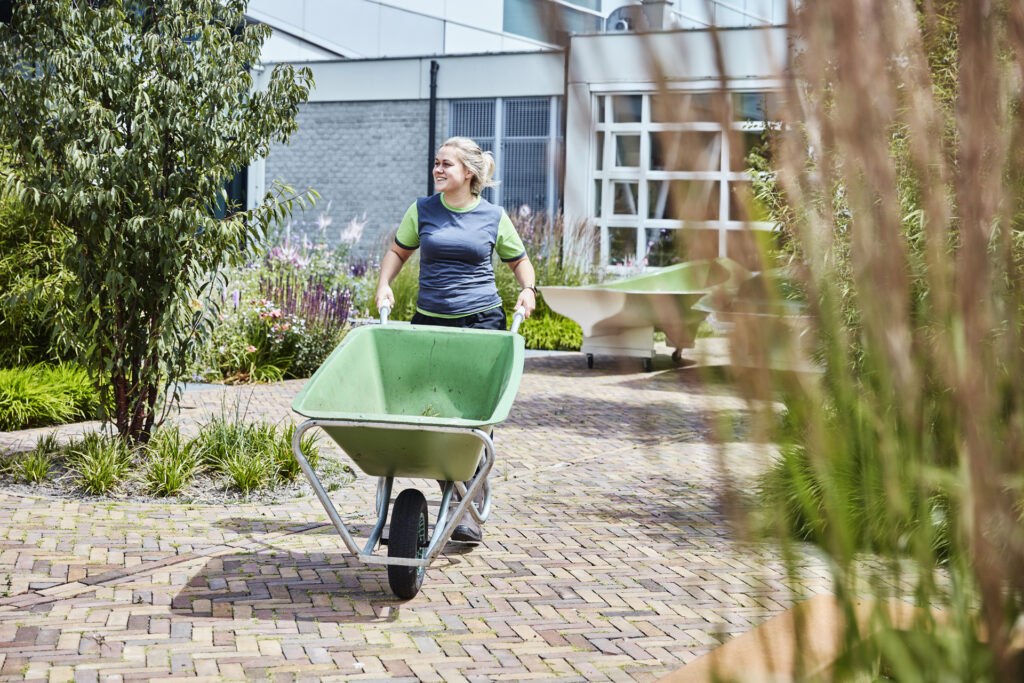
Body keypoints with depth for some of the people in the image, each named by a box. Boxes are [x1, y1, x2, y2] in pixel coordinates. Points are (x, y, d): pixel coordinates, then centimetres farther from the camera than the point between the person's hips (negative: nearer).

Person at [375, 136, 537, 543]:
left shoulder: (493, 217, 3)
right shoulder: (422, 210, 6)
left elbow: (519, 261, 16)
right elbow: (398, 251, 19)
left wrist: (528, 288, -3)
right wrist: (384, 285, 2)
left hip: (481, 320, -2)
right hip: (430, 321, 2)